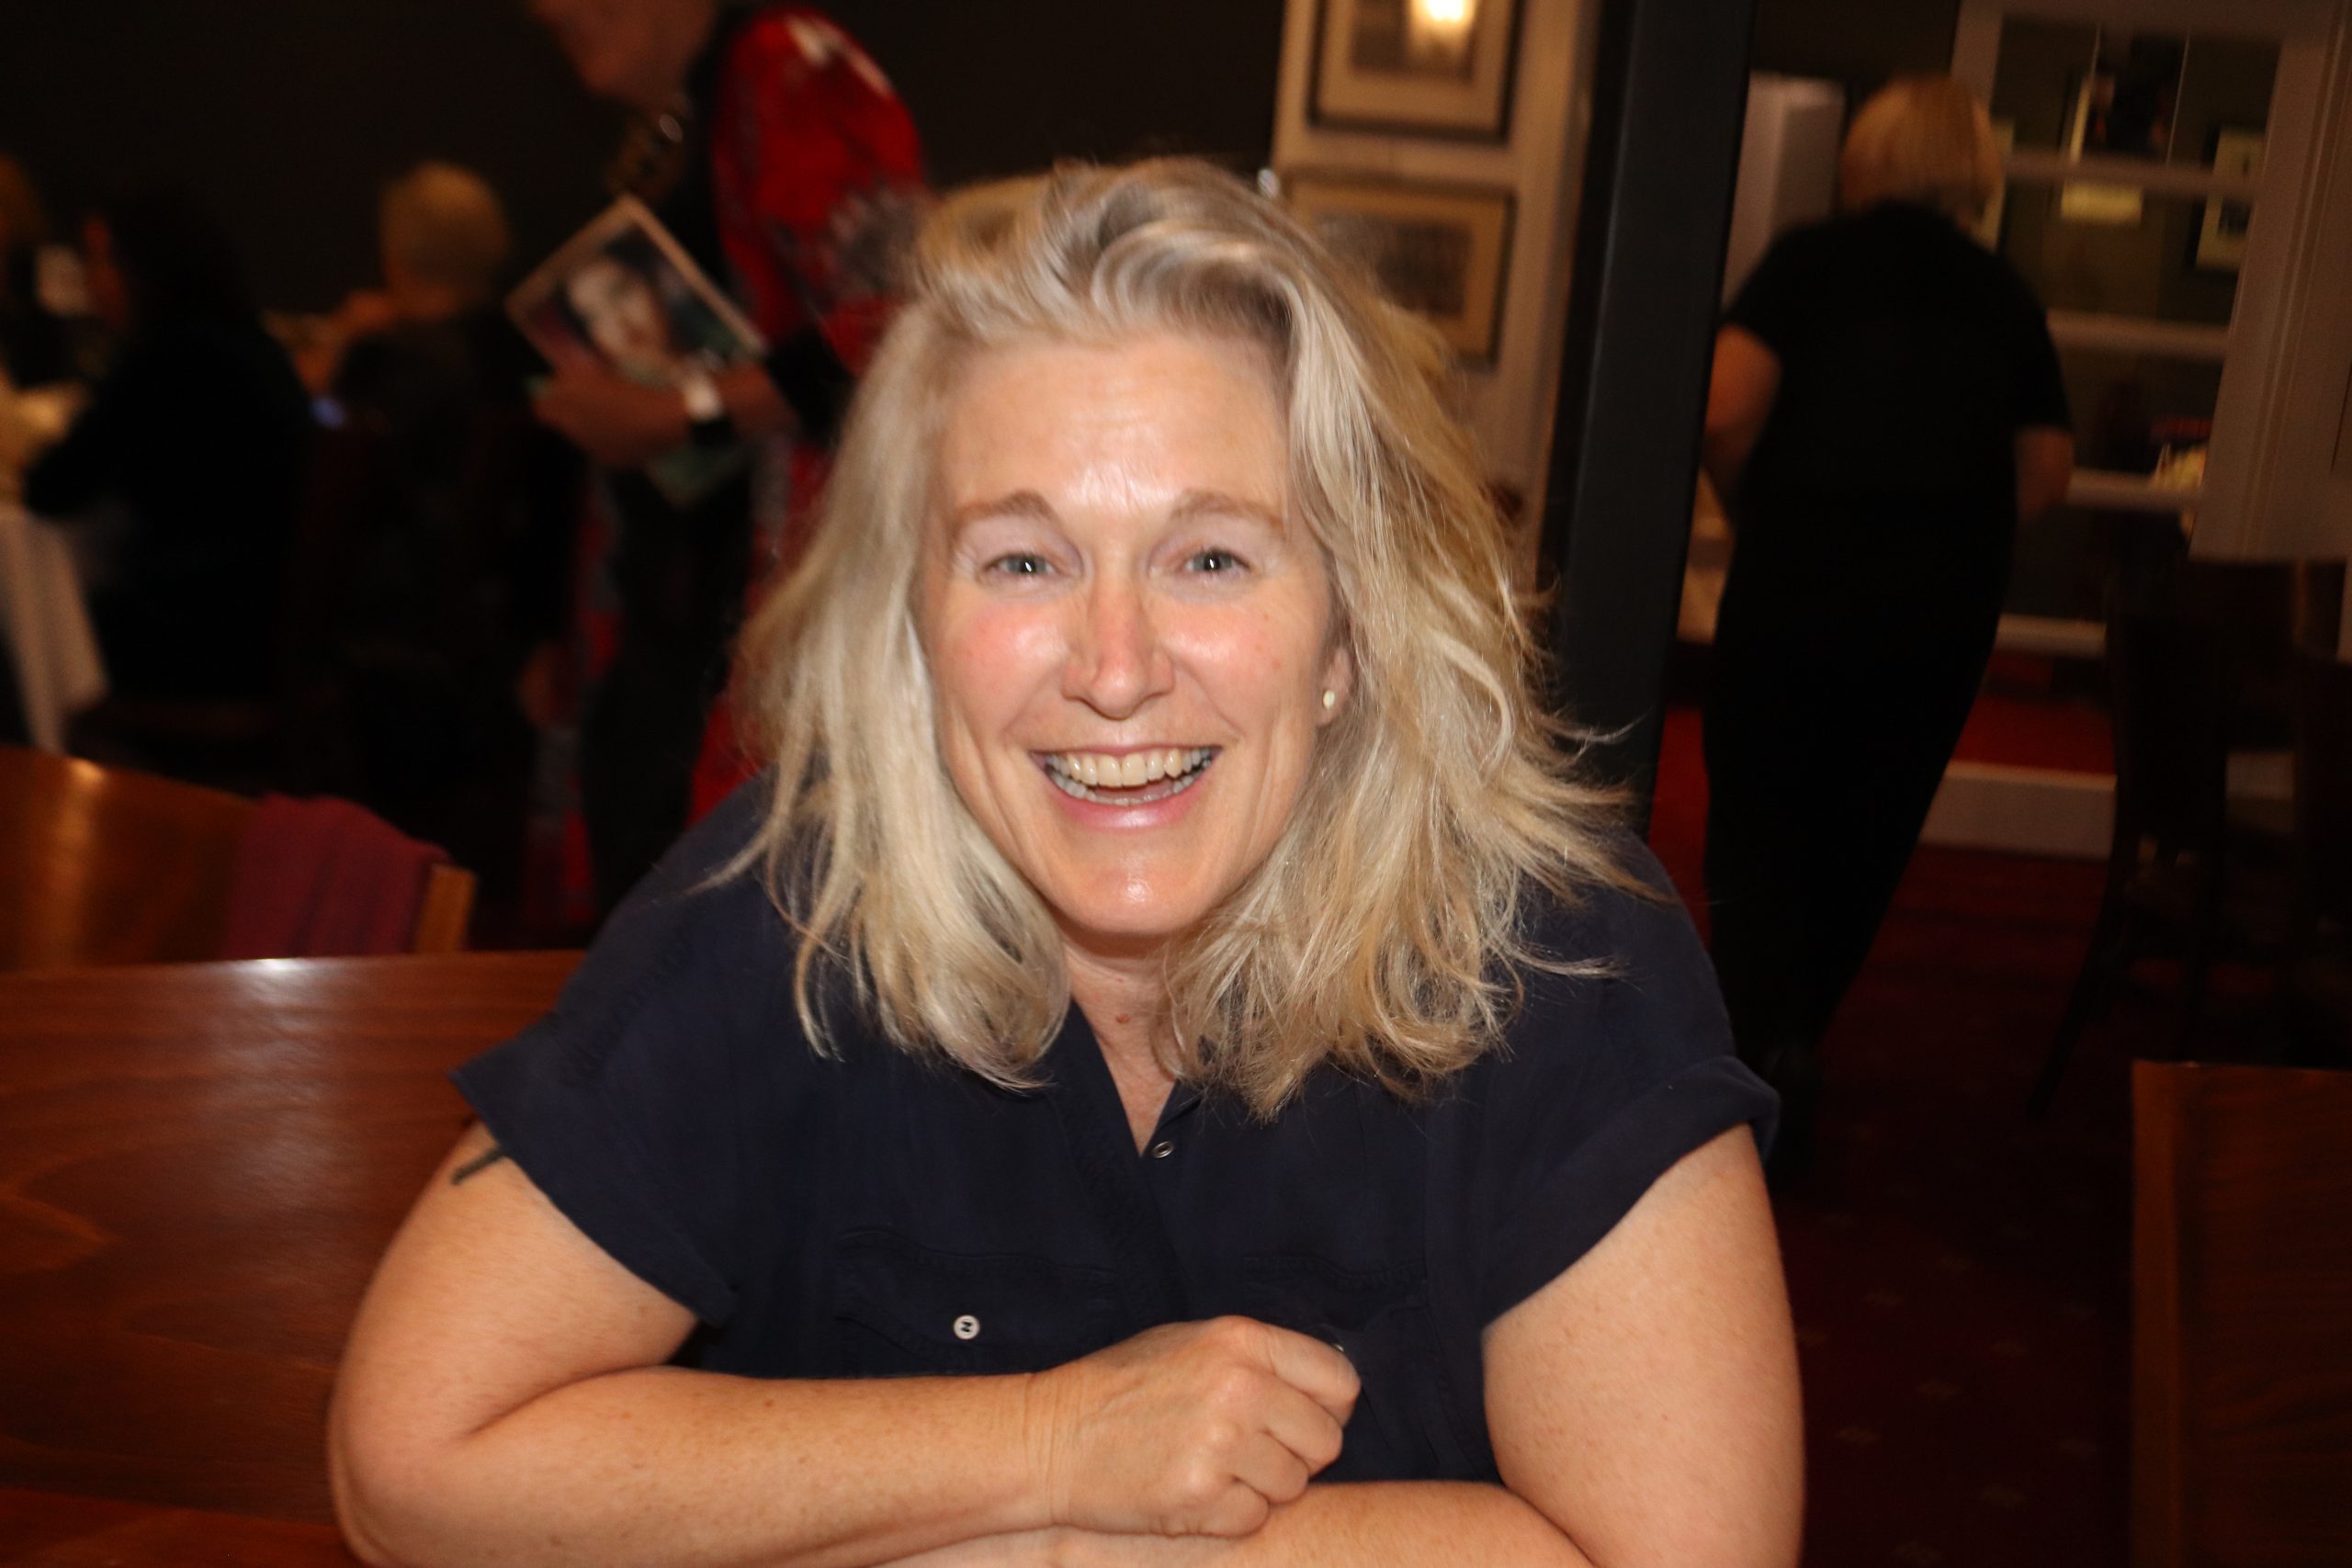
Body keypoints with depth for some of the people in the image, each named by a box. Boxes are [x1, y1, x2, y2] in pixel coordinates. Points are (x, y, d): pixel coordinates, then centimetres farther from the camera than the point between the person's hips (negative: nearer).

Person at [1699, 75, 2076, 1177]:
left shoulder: (1812, 259, 0)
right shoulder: (2006, 298, 10)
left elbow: (1724, 411, -13)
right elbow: (2047, 472, 8)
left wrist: (1750, 512, 3)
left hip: (1798, 582, -3)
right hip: (1945, 611, 4)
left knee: (1758, 824, 5)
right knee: (1862, 838, 15)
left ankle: (1768, 1041, -13)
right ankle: (1789, 1037, 25)